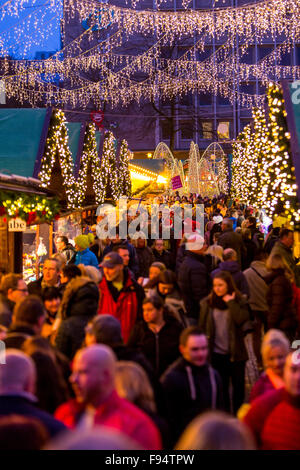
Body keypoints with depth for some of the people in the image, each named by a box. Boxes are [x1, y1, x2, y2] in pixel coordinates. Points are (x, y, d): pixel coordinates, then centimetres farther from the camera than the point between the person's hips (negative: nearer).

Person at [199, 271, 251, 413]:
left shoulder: (239, 301, -3)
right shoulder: (207, 303, 1)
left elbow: (241, 319, -22)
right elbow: (202, 327, 5)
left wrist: (230, 302, -18)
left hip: (235, 353, -1)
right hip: (216, 353, 1)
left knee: (238, 384, 9)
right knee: (221, 386, 8)